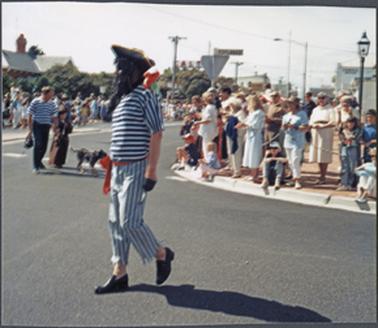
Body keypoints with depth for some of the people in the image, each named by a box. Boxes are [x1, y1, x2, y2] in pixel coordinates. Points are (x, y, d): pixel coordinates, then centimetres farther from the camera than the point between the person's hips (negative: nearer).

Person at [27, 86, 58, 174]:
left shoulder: (51, 104, 5)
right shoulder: (35, 102, -7)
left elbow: (54, 117, 11)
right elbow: (30, 116, -4)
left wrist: (54, 127, 5)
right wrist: (30, 128, -7)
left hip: (46, 126, 5)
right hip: (37, 125, -4)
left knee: (44, 145, 8)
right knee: (38, 144, -11)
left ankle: (39, 161, 32)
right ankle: (35, 166, -6)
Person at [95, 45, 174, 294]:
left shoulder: (145, 94, -10)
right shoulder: (122, 97, 15)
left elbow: (156, 134, -15)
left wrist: (151, 171, -19)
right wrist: (112, 168, 19)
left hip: (135, 169, -9)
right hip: (118, 169, 9)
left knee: (130, 221, -7)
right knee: (116, 222, 9)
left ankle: (162, 255, 17)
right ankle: (119, 274, 18)